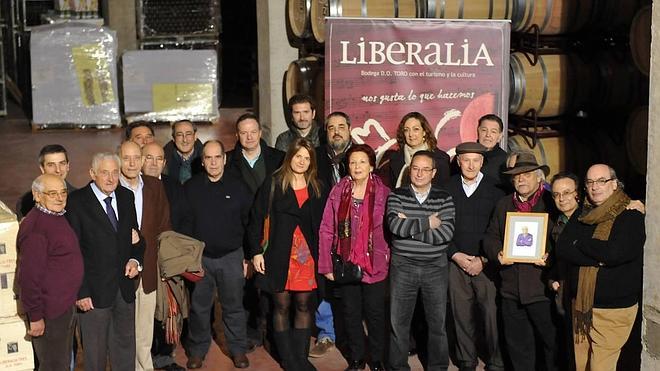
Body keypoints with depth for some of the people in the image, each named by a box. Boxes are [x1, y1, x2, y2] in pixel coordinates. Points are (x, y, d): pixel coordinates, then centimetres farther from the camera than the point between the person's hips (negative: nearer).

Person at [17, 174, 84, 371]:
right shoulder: (35, 228, -23)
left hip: (66, 303, 10)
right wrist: (35, 316, -22)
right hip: (49, 310, -10)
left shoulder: (58, 217, 8)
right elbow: (29, 275, -24)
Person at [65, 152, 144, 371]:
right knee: (95, 352, 9)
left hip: (124, 286, 5)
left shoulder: (126, 197, 6)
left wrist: (135, 259, -4)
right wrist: (80, 291, -14)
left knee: (126, 346, 17)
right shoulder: (77, 202, -11)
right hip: (94, 290, -5)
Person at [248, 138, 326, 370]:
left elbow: (321, 224, 9)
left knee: (303, 305, 5)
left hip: (306, 255, 2)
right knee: (281, 306, 5)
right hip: (279, 254, -2)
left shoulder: (316, 188, 8)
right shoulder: (273, 184, 0)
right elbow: (256, 219, -3)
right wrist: (256, 251, -9)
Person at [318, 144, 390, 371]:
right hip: (347, 264, 2)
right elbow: (326, 230, -1)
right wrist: (326, 264, -5)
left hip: (375, 265, -2)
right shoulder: (338, 192, -1)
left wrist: (390, 259, -11)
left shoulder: (383, 193, -6)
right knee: (351, 314, 13)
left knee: (375, 314, 8)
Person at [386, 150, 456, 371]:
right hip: (403, 267, 0)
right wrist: (428, 223, -13)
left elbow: (447, 233, -13)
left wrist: (409, 227, -15)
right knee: (398, 321, 8)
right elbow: (395, 225, -17)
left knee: (438, 322, 8)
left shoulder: (444, 199, 1)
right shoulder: (397, 196, 0)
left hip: (435, 268, 0)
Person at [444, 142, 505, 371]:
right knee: (461, 315, 5)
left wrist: (483, 259, -6)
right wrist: (456, 255, -4)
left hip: (487, 264, -1)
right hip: (456, 261, 2)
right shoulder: (447, 189, 4)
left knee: (491, 315, -5)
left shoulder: (495, 189, 0)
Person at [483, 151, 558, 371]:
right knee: (517, 343, 13)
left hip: (542, 287, -4)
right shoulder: (503, 205, 16)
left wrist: (550, 257, -21)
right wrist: (497, 253, -3)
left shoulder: (552, 204, -1)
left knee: (552, 340, 3)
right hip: (511, 288, 5)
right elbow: (491, 237, 16)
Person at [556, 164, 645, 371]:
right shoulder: (581, 216, 10)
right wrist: (599, 257, -15)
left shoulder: (632, 216, -6)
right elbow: (562, 250, -3)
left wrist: (580, 242, -6)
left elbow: (616, 252, -21)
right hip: (580, 304, 5)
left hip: (614, 308, -5)